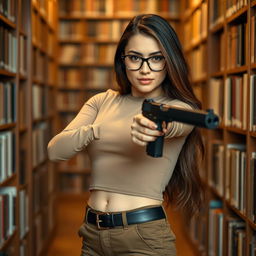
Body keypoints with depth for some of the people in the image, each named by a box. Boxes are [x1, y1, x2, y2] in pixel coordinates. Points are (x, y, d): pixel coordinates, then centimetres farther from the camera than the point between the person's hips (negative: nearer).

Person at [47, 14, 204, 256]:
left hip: (145, 236, -3)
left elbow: (174, 124, -29)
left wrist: (157, 121, -53)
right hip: (92, 233, 4)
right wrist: (97, 131, -28)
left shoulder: (180, 108, -4)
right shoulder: (102, 102, 5)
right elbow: (54, 150, -7)